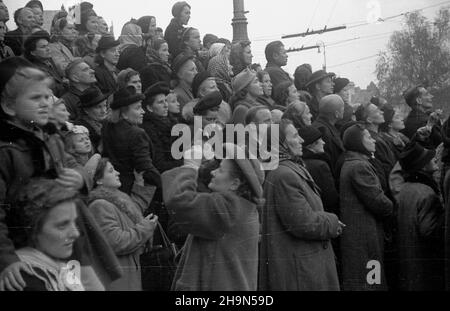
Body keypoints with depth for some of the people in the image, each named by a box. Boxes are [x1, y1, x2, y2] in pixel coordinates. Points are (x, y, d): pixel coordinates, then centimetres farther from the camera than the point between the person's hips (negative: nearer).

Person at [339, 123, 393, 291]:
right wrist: (390, 208, 0)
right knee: (366, 282, -4)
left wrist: (385, 206, 6)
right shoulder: (360, 167, -18)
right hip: (364, 237, -10)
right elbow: (378, 202, -20)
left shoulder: (349, 164, 15)